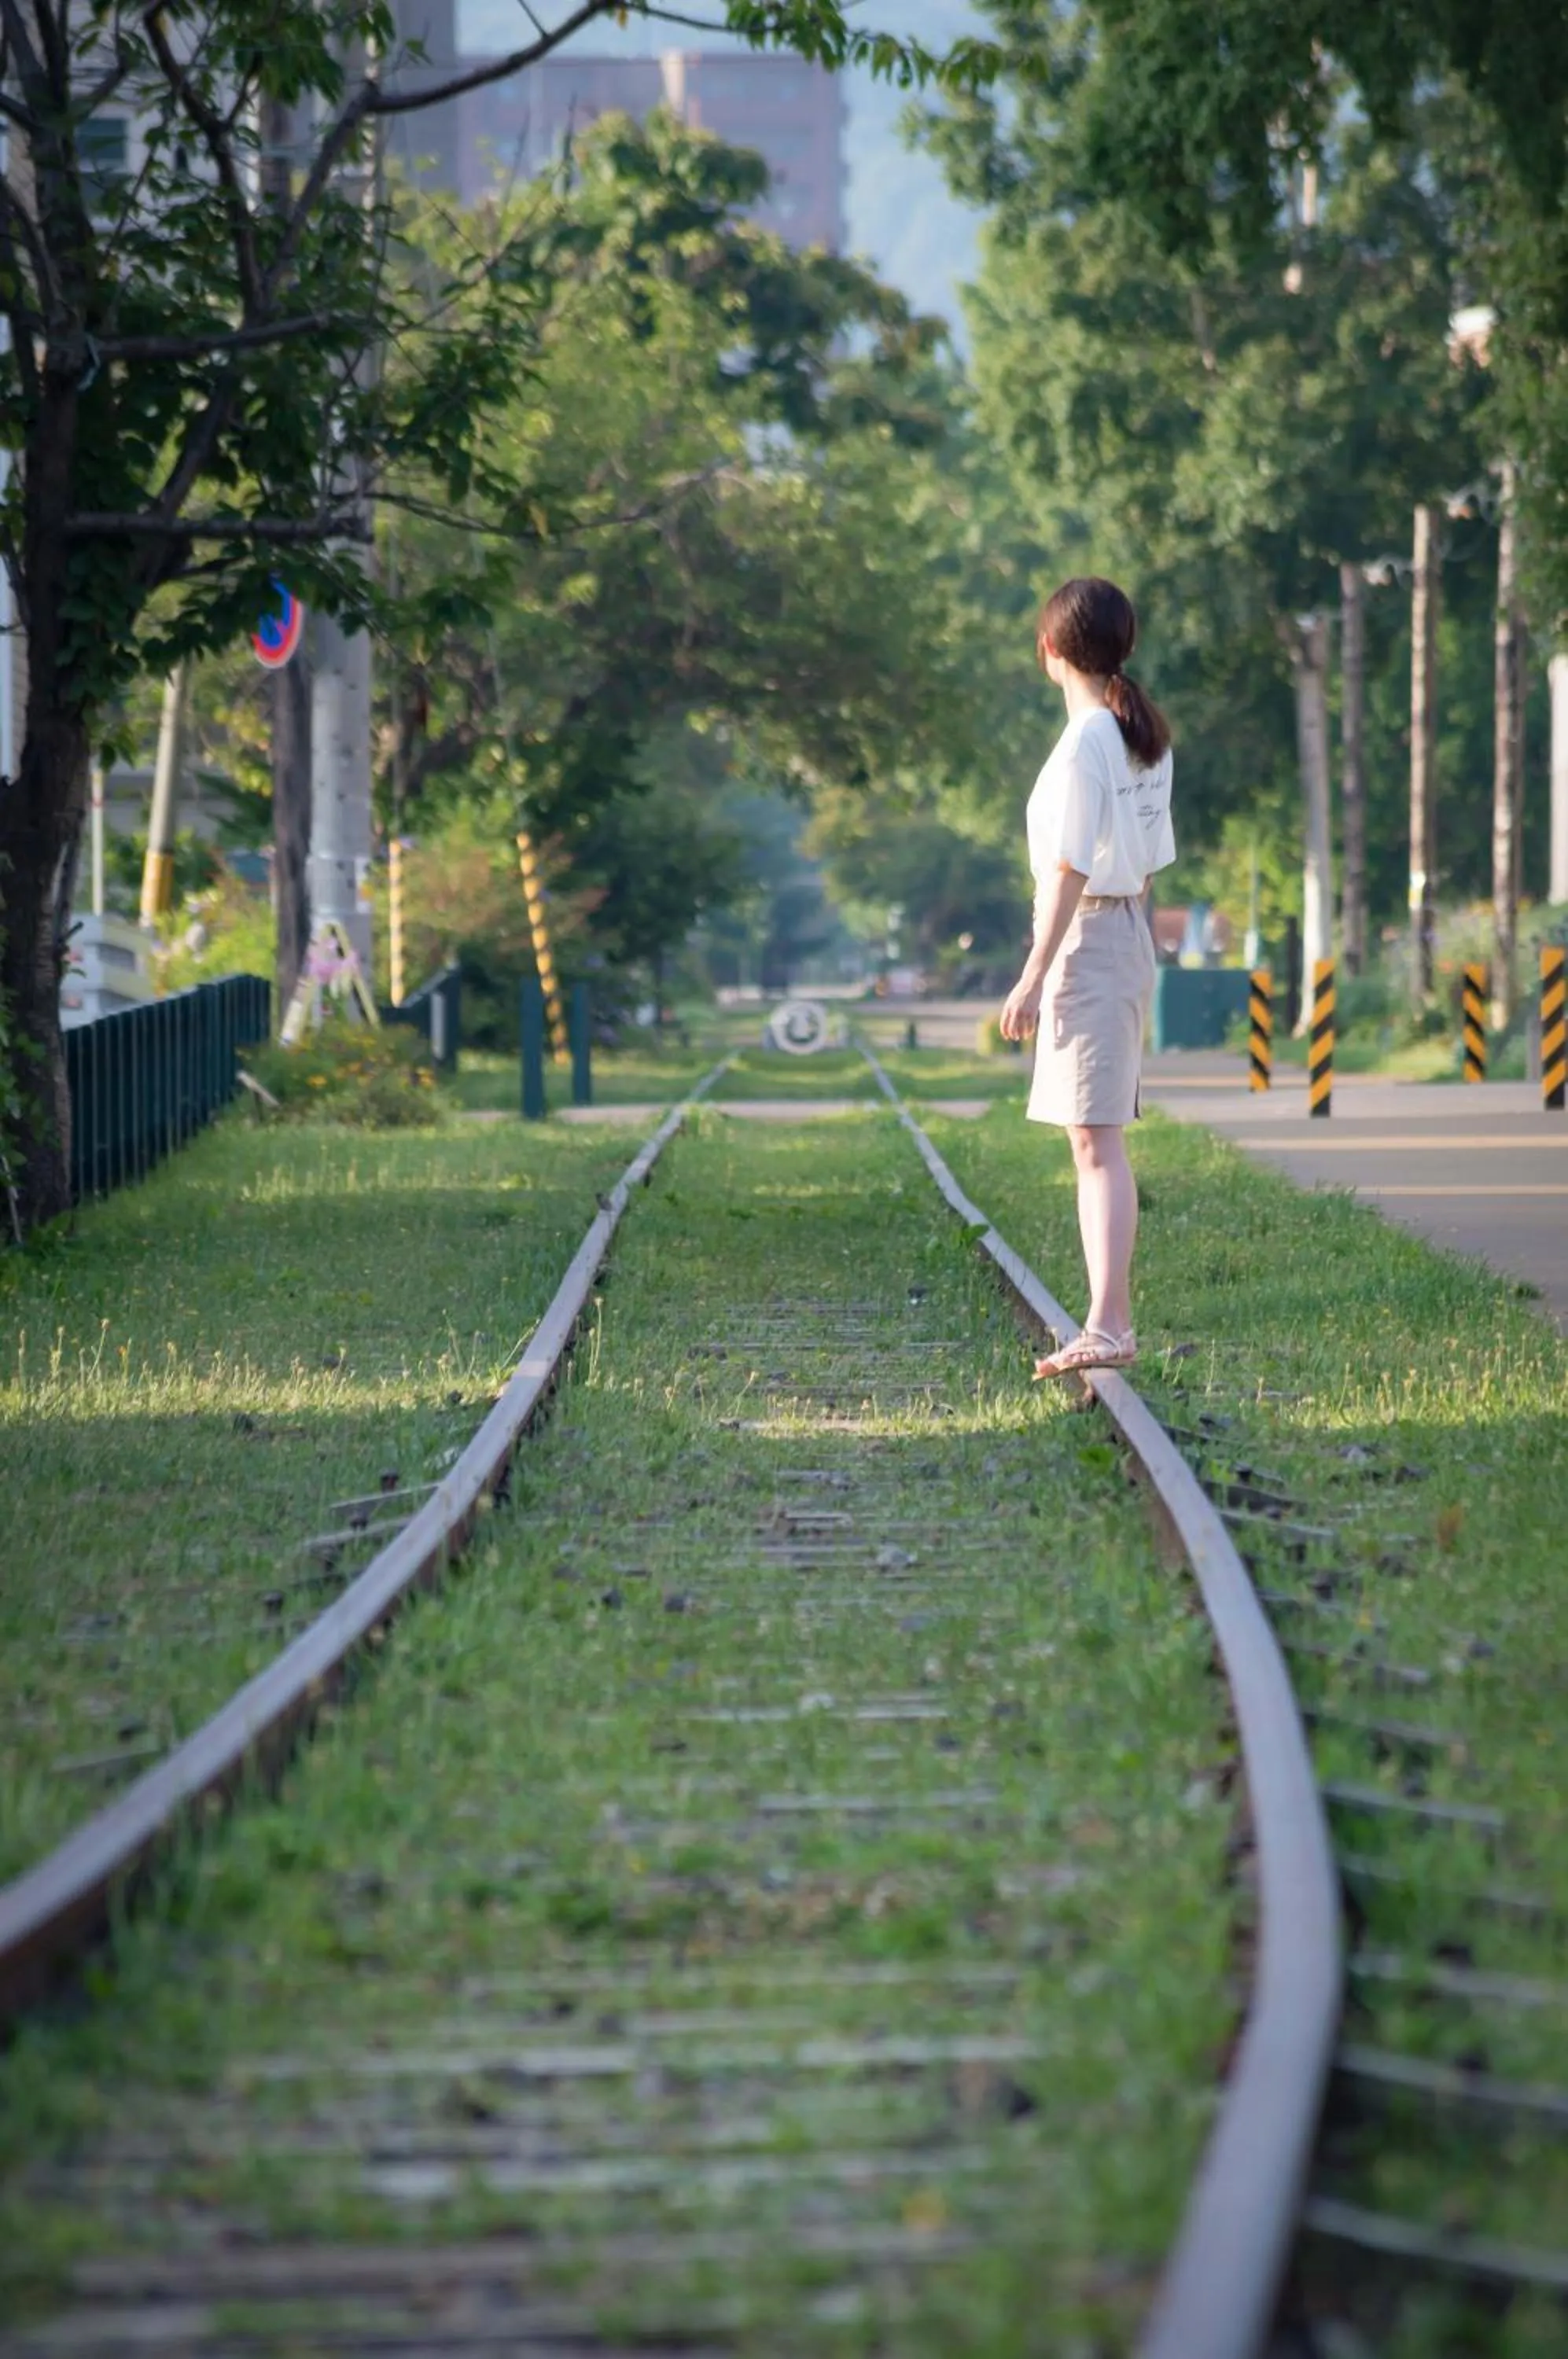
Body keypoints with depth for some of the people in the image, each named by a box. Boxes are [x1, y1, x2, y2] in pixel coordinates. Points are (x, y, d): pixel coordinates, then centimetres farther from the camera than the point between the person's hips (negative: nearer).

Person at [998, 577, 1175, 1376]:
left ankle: (1108, 1328, -15)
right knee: (1098, 1141, 13)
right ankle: (1112, 1320, 16)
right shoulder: (1146, 737, 11)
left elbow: (1071, 869, -19)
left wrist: (1034, 975, -18)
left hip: (1086, 942, -9)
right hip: (1130, 937, 9)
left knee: (1096, 1138, -11)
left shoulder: (1084, 742, -16)